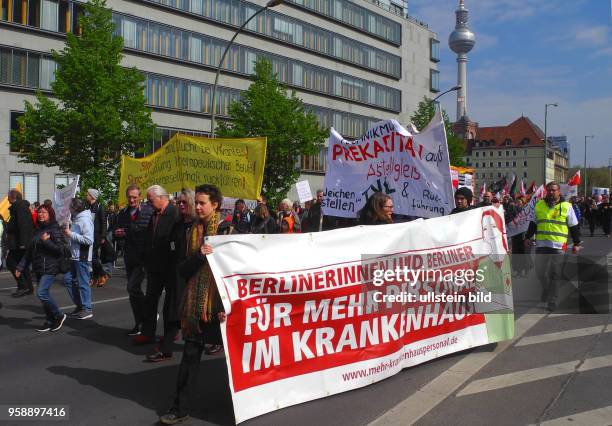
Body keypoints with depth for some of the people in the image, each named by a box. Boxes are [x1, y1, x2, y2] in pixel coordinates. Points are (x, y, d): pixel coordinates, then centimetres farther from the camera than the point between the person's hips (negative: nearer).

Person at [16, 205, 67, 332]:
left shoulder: (54, 230, -9)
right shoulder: (38, 230, 15)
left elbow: (60, 249, -16)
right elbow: (30, 251, 19)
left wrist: (46, 241, -22)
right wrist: (21, 266, 16)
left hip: (50, 268, -8)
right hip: (39, 269, 8)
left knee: (41, 293, -15)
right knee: (44, 294, 9)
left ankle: (59, 316, 2)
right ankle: (50, 322, 19)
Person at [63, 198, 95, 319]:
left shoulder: (85, 220, -16)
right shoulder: (76, 219, 14)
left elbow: (88, 240, -24)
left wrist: (71, 234, -20)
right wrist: (68, 231, 5)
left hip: (83, 257, -10)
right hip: (75, 256, 10)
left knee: (83, 283, -3)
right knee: (68, 279, 13)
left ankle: (87, 309, 8)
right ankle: (79, 305, 23)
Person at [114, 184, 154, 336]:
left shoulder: (149, 211, -10)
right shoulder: (122, 213, 9)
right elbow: (117, 234, 18)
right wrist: (117, 234, -4)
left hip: (144, 256, -7)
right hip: (129, 257, 7)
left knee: (133, 286, -15)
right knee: (134, 289, 12)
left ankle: (146, 317, 4)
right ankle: (140, 324, 23)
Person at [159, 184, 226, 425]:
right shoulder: (193, 231, 9)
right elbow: (183, 271, 6)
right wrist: (198, 255, -15)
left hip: (221, 302, -3)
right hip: (196, 302, 4)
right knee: (191, 354, 4)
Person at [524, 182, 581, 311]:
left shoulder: (567, 206, 4)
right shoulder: (539, 205, 11)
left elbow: (574, 227, 8)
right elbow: (533, 223, 18)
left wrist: (577, 243, 6)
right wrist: (528, 237, 8)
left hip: (559, 246, -2)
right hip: (541, 244, 2)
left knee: (555, 275, 0)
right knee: (540, 272, 3)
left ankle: (552, 302, 8)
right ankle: (546, 295, 28)